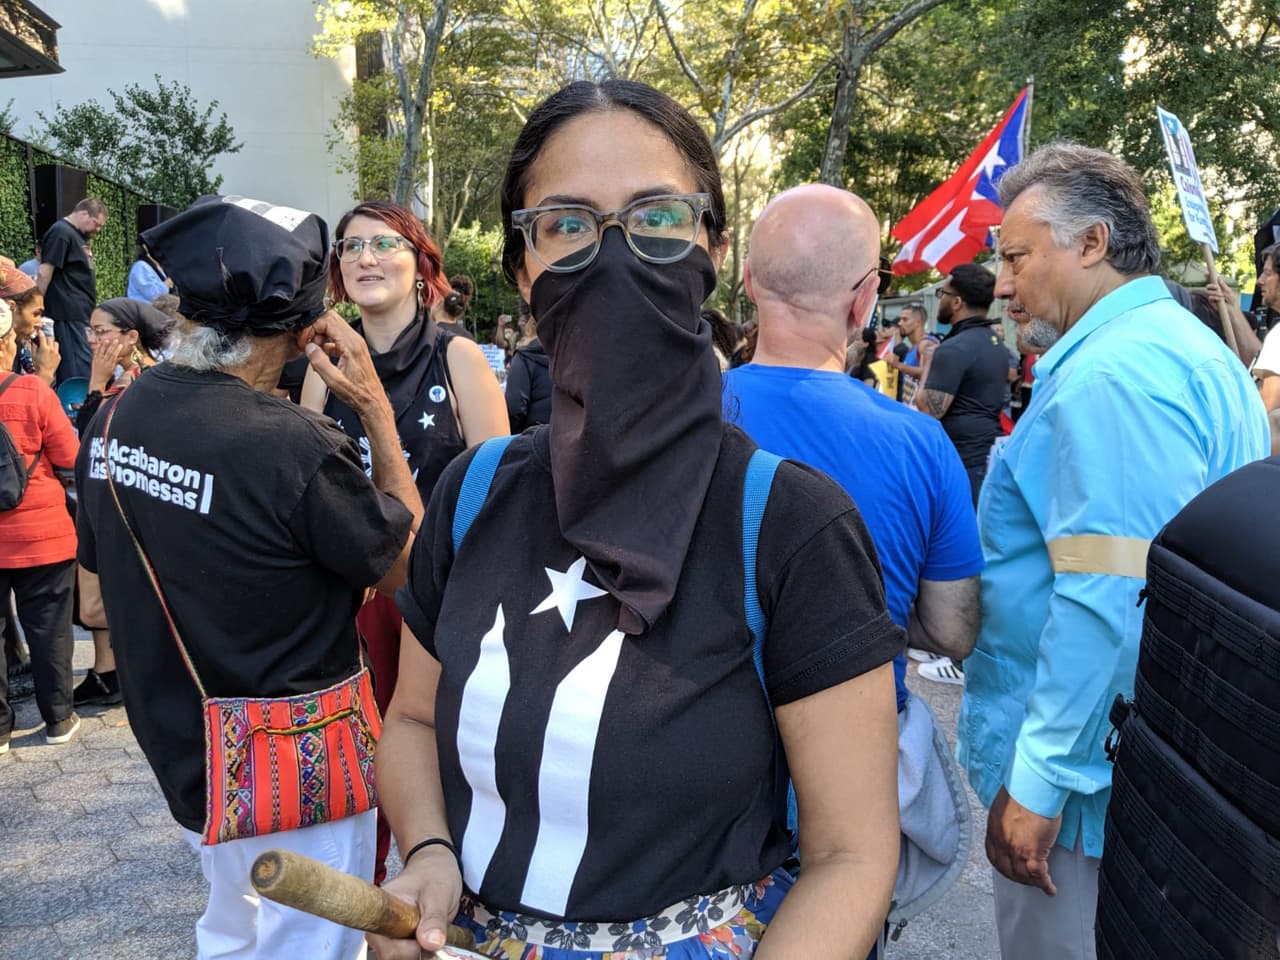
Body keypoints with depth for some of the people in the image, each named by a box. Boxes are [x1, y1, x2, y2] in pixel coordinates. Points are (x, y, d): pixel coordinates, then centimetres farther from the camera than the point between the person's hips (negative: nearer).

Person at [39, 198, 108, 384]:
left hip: (82, 313, 9)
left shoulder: (78, 235, 19)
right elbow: (44, 273, -15)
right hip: (69, 313, -9)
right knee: (80, 368, -11)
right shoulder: (61, 233, -10)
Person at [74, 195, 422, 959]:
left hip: (181, 745, 8)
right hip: (295, 763, -7)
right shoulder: (294, 446, -29)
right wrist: (376, 409, -14)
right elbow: (409, 565, -14)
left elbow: (100, 571, 9)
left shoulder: (115, 420, -4)